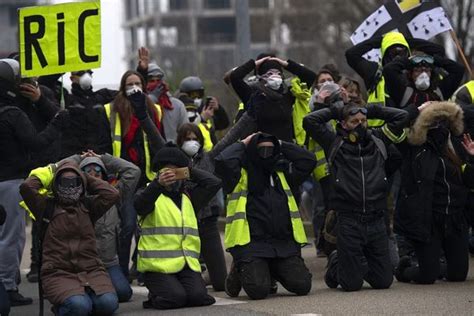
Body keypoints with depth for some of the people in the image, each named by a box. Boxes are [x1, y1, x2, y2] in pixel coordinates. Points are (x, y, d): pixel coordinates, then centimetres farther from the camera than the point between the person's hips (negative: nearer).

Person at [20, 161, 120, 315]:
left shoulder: (88, 206, 15)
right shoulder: (48, 207, 8)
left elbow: (112, 194, 1)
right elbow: (27, 187, -7)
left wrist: (86, 178, 10)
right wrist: (45, 175, 11)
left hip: (91, 270, 3)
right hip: (59, 273, -3)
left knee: (109, 303, -26)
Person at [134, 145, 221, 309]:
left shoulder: (188, 198, 22)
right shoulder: (152, 195, 5)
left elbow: (214, 183, 14)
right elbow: (140, 205, -20)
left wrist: (189, 171, 12)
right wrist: (158, 183, -37)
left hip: (187, 264, 5)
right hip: (158, 264, -5)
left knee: (198, 296, -20)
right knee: (175, 297, -26)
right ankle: (156, 296, 8)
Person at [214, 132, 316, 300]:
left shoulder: (282, 173, 19)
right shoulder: (241, 174, 2)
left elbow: (309, 160, 15)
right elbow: (222, 162, -17)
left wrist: (281, 145, 14)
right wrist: (242, 144, 0)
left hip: (284, 242, 5)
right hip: (251, 243, -5)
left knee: (302, 285, -11)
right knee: (259, 289, -23)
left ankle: (273, 271, 20)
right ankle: (239, 272, 13)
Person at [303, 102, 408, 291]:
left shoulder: (377, 140, 13)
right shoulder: (335, 143, 5)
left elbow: (401, 117, 15)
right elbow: (309, 121, -2)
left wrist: (371, 111, 14)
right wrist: (335, 111, 9)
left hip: (376, 221, 3)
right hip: (349, 221, -3)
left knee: (383, 281, 6)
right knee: (351, 284, -1)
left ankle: (362, 263, 37)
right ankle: (336, 263, 31)